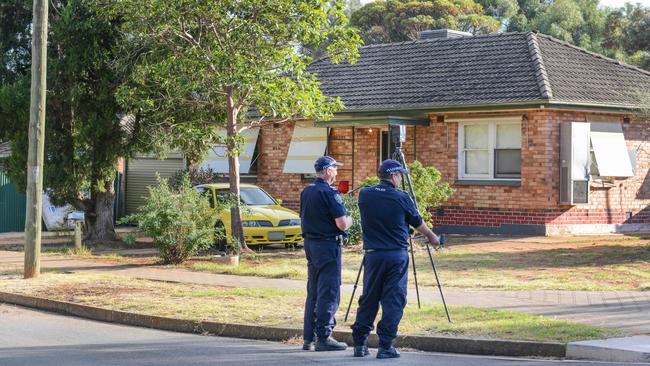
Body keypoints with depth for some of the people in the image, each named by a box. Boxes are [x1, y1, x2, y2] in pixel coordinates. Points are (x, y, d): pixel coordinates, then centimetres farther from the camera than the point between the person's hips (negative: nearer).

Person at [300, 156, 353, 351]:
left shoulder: (306, 192, 9)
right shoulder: (329, 193, -15)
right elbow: (342, 224, -19)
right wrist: (349, 220, 3)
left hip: (310, 244, 8)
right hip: (328, 246, -8)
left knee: (313, 292, 14)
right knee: (329, 293, -4)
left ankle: (308, 338, 16)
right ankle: (323, 338, -5)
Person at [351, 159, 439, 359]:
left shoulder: (364, 195, 3)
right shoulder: (401, 198, -6)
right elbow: (418, 223, 9)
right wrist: (431, 236, 30)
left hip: (372, 254, 4)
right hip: (397, 256, -3)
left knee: (368, 299, 12)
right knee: (393, 301, 1)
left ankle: (359, 344, 14)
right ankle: (385, 347, -2)